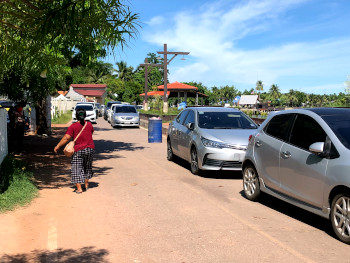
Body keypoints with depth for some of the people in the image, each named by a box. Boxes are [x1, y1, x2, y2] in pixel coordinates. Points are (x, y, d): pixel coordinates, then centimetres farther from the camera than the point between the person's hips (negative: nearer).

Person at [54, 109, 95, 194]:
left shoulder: (73, 126, -10)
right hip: (90, 149, 4)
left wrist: (58, 146, -7)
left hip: (78, 150, -4)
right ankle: (86, 184, 33)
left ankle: (79, 188, -3)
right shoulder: (89, 124, 1)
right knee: (87, 167, 23)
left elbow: (66, 138, -14)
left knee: (76, 169, 4)